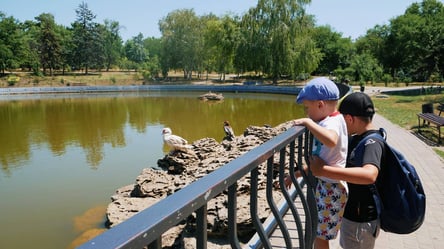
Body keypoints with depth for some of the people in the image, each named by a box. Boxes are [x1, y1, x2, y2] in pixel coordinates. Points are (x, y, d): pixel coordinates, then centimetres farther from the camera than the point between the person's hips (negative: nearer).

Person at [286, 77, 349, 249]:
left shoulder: (331, 122, -21)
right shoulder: (332, 121, 8)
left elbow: (331, 141, -49)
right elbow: (319, 161, 15)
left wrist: (308, 122, -35)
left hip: (331, 188, -9)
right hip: (325, 185, 9)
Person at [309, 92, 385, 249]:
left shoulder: (372, 143, -26)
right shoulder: (357, 139, 3)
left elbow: (369, 175, -45)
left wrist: (324, 170, -46)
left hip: (361, 220, -8)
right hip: (352, 213, 8)